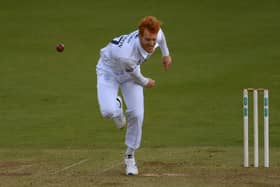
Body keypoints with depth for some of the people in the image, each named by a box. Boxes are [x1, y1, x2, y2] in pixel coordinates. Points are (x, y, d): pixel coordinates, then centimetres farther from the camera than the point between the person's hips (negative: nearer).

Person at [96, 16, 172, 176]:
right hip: (109, 71, -5)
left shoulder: (157, 33, -28)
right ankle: (117, 106, 15)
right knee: (108, 111, -26)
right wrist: (146, 83, -1)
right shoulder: (126, 54, -44)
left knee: (136, 115, -6)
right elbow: (134, 75, -21)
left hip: (130, 72, 5)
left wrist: (166, 53, 15)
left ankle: (130, 156, 16)